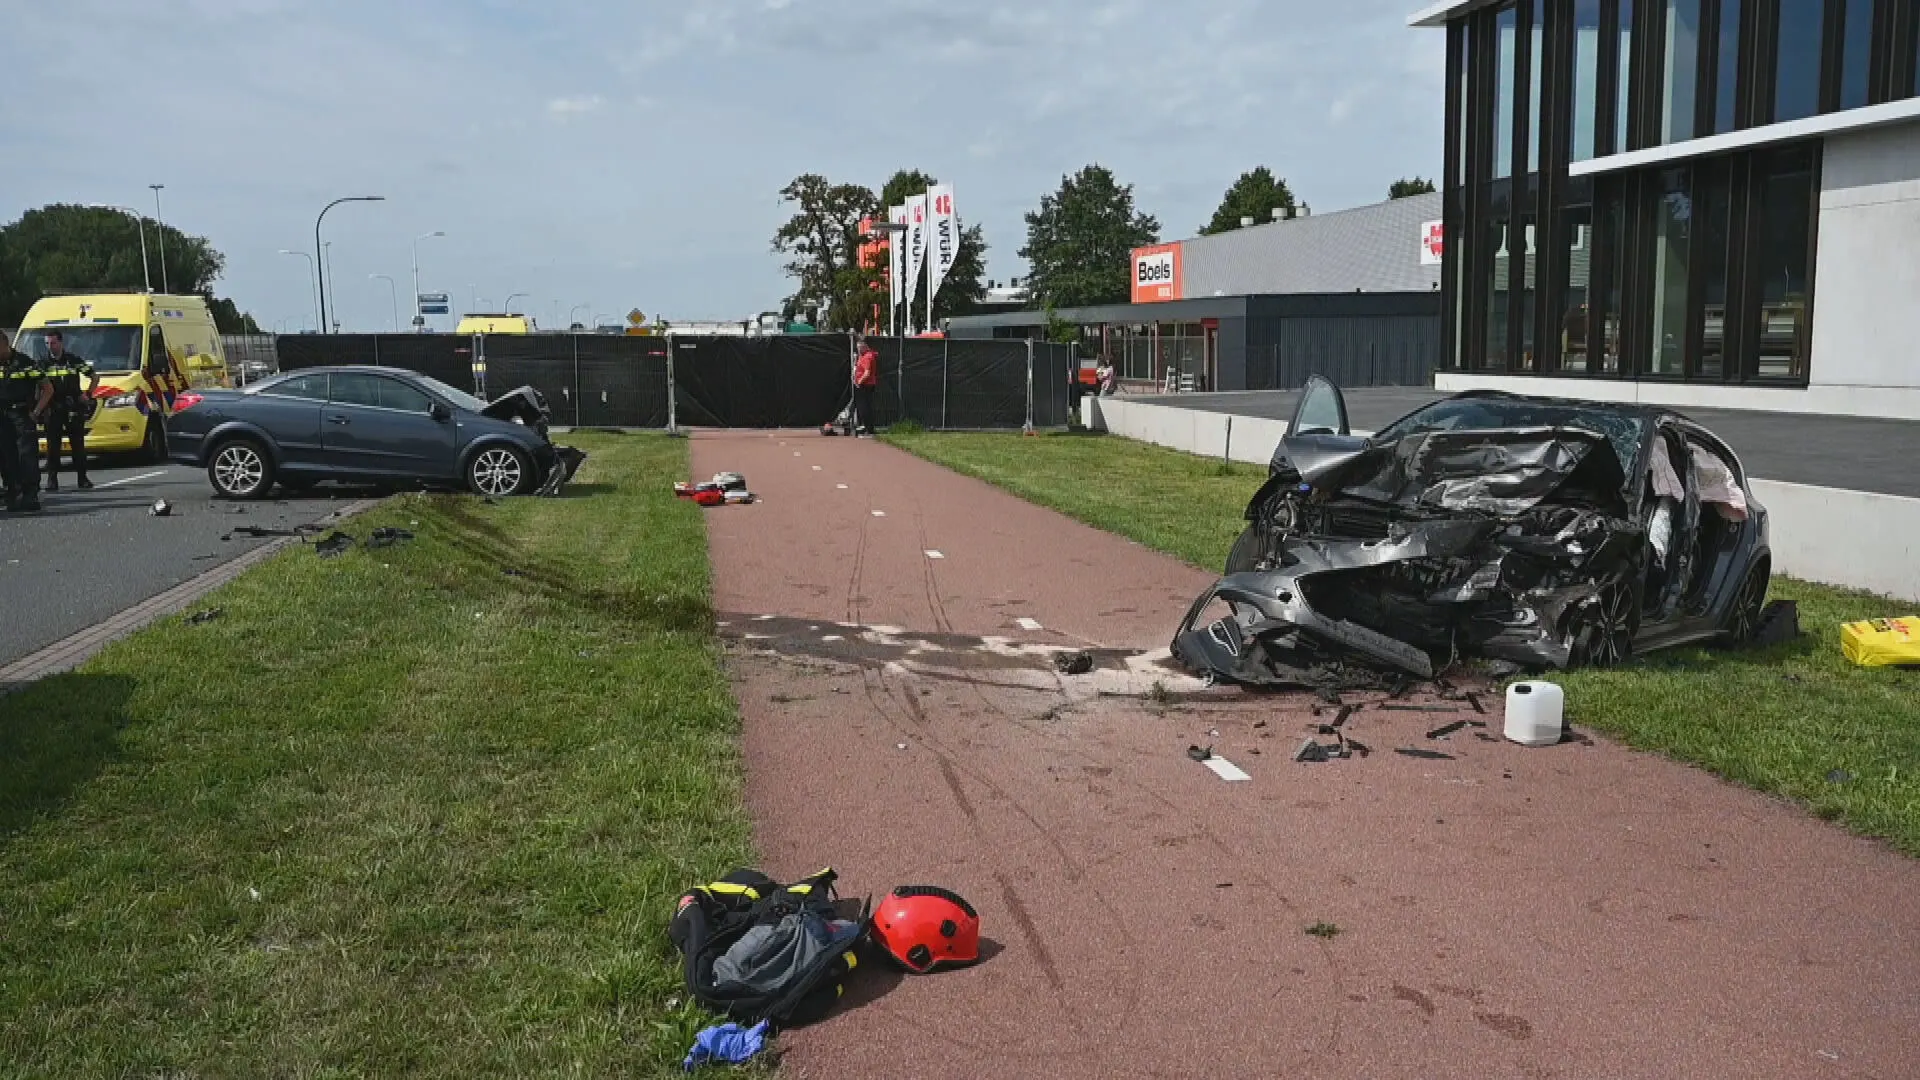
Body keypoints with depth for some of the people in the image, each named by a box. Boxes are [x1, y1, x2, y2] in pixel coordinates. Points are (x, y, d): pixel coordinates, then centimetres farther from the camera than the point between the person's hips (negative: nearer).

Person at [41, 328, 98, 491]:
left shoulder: (74, 360, 4)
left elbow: (95, 376, 11)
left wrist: (88, 394, 2)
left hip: (73, 409, 0)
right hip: (52, 410, 1)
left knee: (78, 443, 3)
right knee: (53, 445, 1)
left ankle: (82, 478, 9)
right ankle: (52, 479, 5)